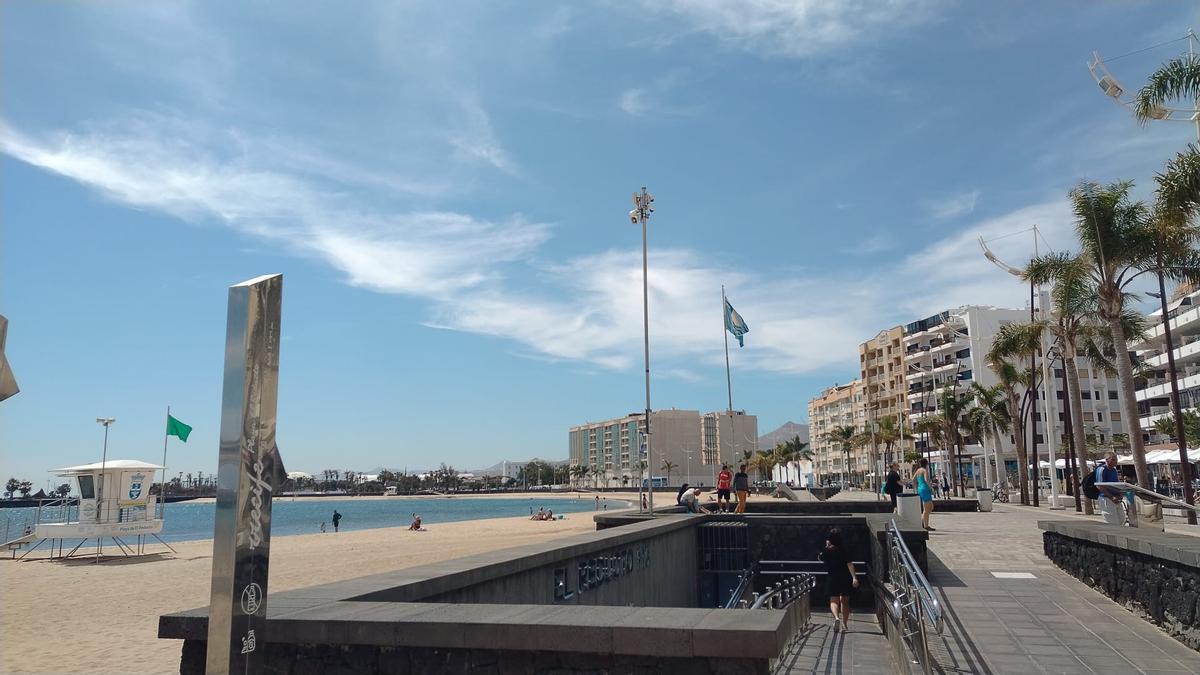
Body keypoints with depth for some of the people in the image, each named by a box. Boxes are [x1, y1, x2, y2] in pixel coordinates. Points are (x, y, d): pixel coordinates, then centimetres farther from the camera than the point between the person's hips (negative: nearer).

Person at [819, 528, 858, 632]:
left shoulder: (827, 550, -3)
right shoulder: (844, 550, -5)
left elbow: (820, 558, 17)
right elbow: (849, 564, -14)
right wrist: (854, 577, -19)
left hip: (832, 578, -1)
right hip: (845, 578, 1)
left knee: (834, 601, 1)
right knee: (845, 601, 14)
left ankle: (836, 617, -29)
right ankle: (844, 625, 14)